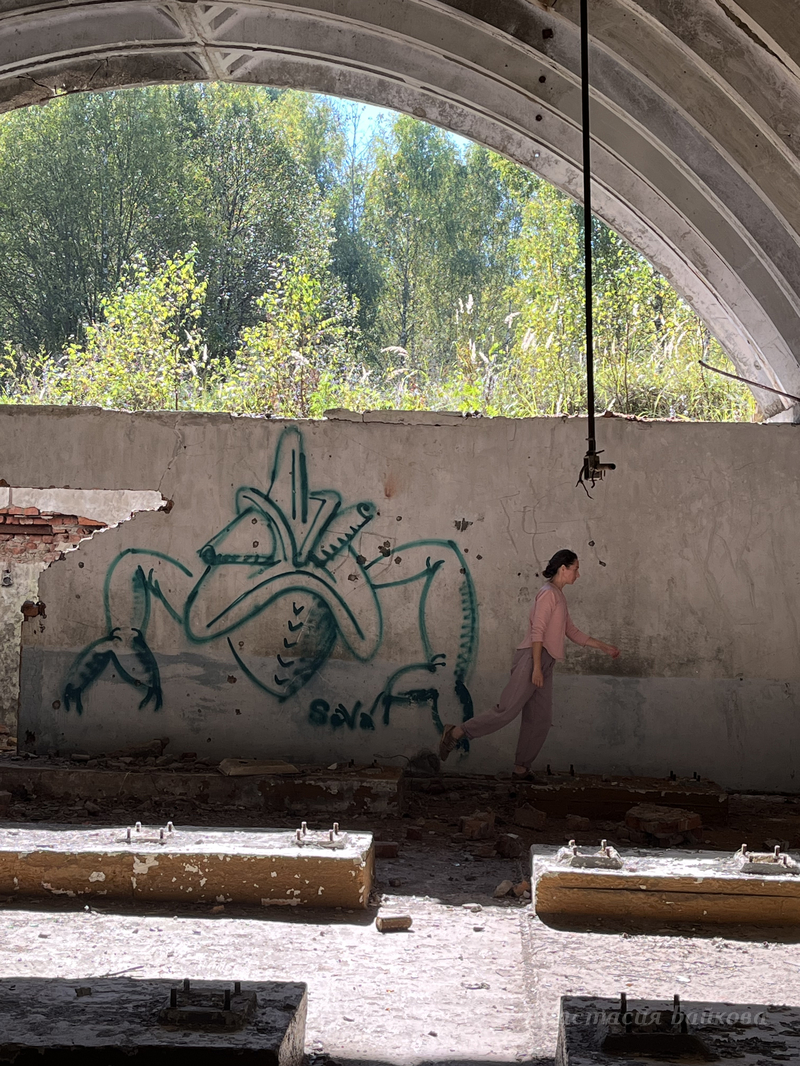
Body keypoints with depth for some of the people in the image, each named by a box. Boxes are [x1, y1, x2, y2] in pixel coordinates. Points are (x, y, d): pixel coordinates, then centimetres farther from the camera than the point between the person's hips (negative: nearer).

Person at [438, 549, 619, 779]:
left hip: (544, 664, 10)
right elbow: (537, 632, -15)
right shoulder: (548, 593, -8)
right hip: (532, 658, -10)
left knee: (540, 720, 4)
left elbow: (572, 632, 27)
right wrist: (536, 668, -21)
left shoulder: (559, 596, 22)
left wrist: (604, 647, 27)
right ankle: (456, 733, -10)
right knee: (507, 710, -15)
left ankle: (521, 769, 7)